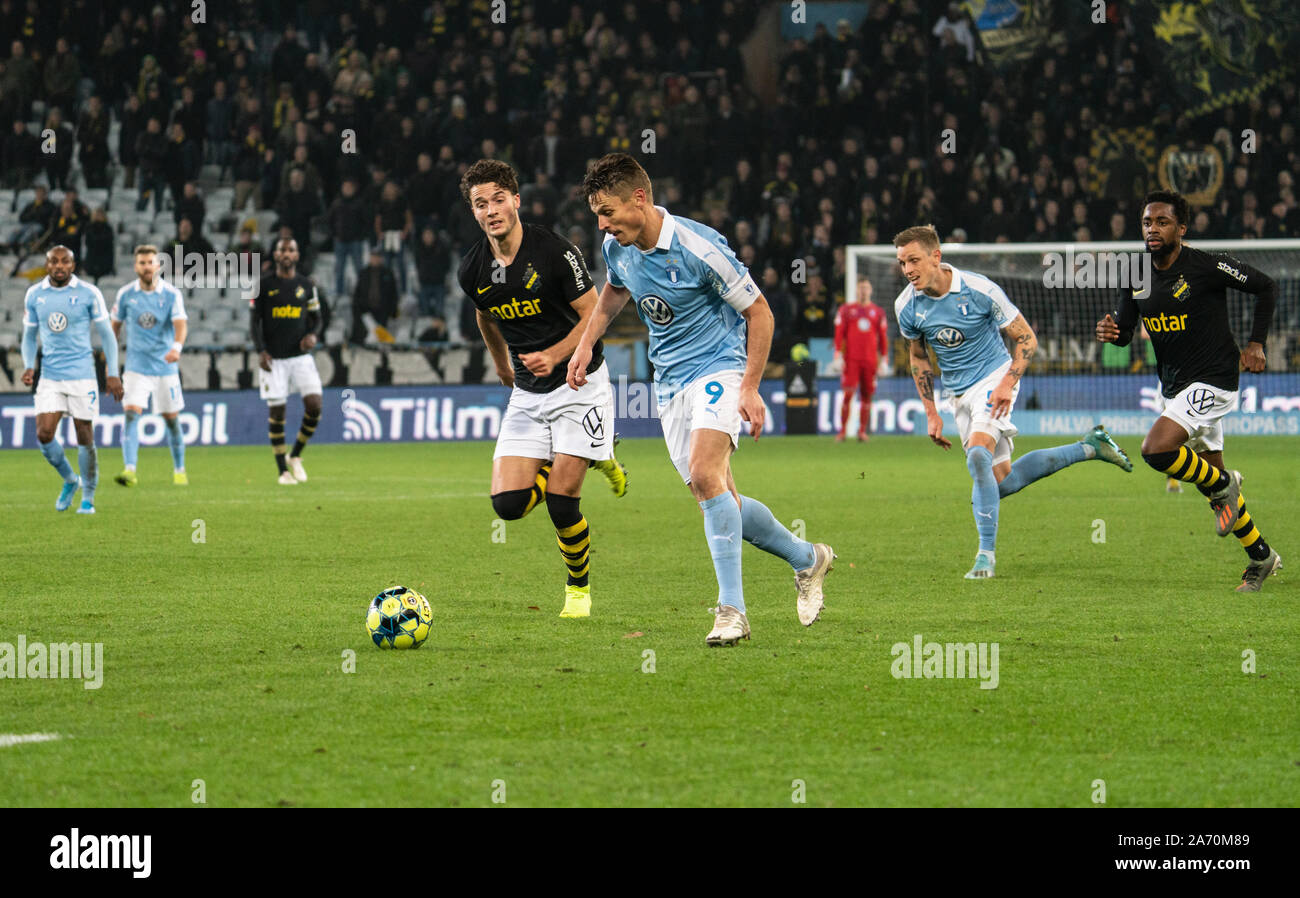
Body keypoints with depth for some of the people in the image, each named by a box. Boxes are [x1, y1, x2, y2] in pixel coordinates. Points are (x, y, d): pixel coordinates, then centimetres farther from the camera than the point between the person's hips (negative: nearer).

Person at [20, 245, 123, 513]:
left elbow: (106, 335, 2)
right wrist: (29, 366, -2)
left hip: (82, 376, -2)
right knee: (43, 434, -9)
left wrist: (113, 373, -4)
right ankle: (69, 481, 16)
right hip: (50, 378, 3)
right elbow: (29, 336, 15)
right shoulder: (34, 295, 5)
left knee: (85, 438, 0)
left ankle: (88, 497, 15)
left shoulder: (88, 293, -4)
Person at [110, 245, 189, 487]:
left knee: (171, 419, 8)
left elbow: (180, 324, -19)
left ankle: (180, 471, 25)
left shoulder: (171, 294, -6)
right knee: (131, 413, -17)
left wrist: (177, 347, -39)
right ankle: (129, 471, -25)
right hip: (136, 366, 0)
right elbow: (116, 325, 13)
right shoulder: (126, 294, 0)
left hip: (165, 366, 0)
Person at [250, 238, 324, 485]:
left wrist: (313, 335, -9)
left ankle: (295, 456, 10)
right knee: (277, 412, -4)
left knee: (314, 406, -13)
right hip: (273, 359, -2)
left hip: (301, 356, 2)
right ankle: (283, 470, 7)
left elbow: (316, 318, 13)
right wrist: (260, 351, -10)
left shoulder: (307, 285, 8)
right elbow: (255, 321, 2)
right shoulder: (263, 286, 2)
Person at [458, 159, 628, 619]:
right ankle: (593, 459, 21)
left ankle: (579, 588, 16)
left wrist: (554, 356, -26)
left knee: (561, 502, -13)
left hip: (579, 383, -5)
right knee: (508, 503, -8)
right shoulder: (473, 271, -2)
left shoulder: (554, 252, -17)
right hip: (527, 393, 5)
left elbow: (593, 315, -12)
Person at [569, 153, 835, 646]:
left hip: (718, 368, -7)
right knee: (719, 502, 4)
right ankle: (806, 558, 28)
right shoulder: (616, 248, 0)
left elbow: (758, 312, -12)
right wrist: (586, 343, 14)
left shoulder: (698, 248, -21)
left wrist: (750, 388, -14)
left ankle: (732, 610, -27)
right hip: (669, 380, 7)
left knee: (704, 474, -29)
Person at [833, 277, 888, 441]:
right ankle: (842, 431, -5)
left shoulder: (878, 312, 12)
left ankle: (862, 431, 8)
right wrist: (838, 357, -5)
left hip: (870, 360, 2)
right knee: (848, 394, -9)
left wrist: (884, 360, 7)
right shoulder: (846, 310, 6)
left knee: (867, 396, 2)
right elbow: (839, 334, 3)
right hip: (851, 360, -2)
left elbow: (883, 337, 12)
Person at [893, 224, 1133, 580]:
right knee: (1002, 484, 4)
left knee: (978, 455, -29)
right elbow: (918, 357, 12)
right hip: (958, 393, 6)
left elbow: (1026, 339, -10)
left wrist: (1007, 384, -23)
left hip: (993, 379, -6)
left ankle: (986, 554, -23)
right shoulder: (907, 306, -6)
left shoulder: (979, 290, -19)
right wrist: (931, 413, 7)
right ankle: (1089, 447, 21)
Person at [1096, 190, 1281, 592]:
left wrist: (1255, 343, -9)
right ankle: (1261, 557, 28)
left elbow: (1267, 287, -6)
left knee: (1156, 449, -26)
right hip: (1174, 388, 7)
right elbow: (1125, 329, 11)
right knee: (1211, 470, 14)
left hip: (1212, 382, -7)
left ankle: (1221, 486, 1)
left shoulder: (1206, 266, -16)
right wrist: (1111, 332, -13)